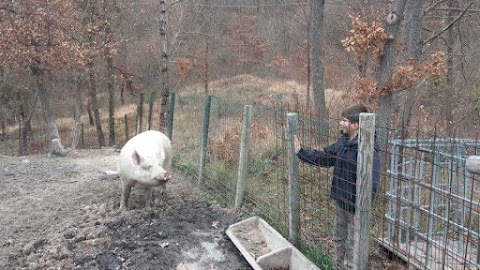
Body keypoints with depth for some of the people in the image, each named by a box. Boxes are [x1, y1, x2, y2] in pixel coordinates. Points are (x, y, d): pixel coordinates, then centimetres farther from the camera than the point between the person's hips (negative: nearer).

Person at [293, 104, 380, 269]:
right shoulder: (342, 142, 1)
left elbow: (371, 184, -28)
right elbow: (323, 158, 12)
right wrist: (301, 152, 7)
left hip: (355, 208, -8)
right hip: (341, 203, 9)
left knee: (352, 247, 9)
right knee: (338, 240, 26)